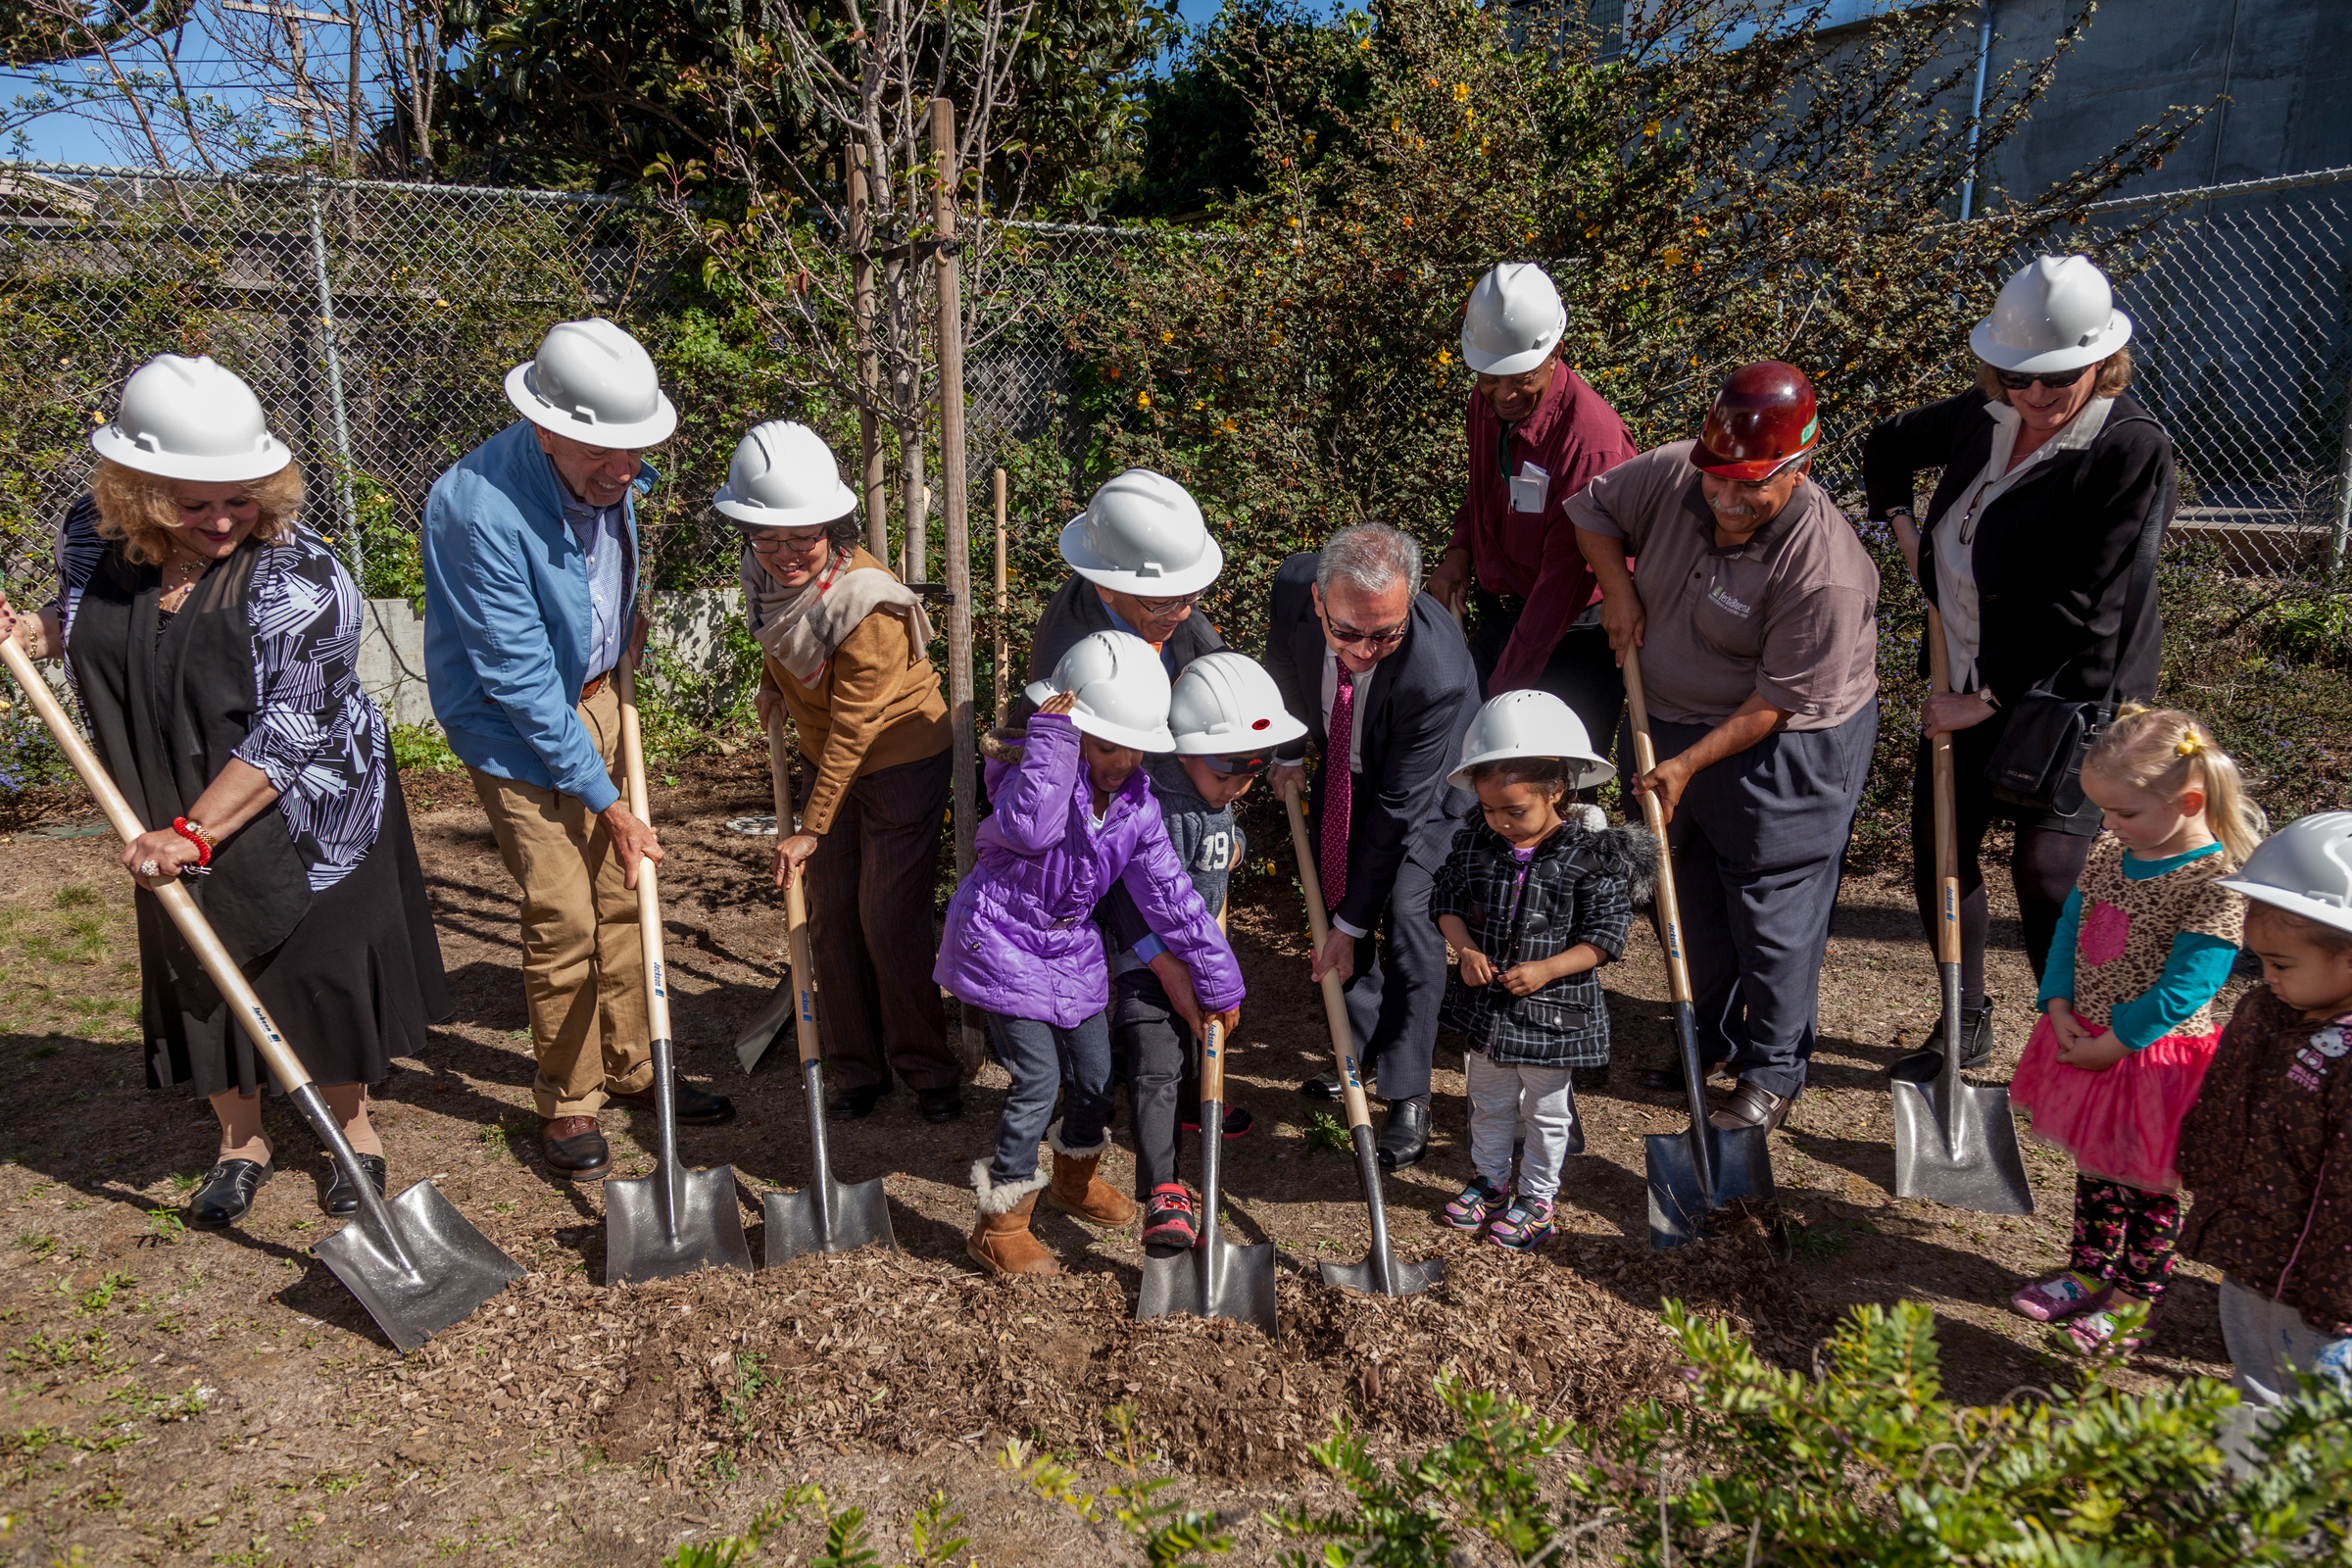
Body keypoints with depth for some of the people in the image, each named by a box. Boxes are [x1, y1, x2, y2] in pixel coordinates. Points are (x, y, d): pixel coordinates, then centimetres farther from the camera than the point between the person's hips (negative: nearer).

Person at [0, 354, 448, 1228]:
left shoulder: (298, 578, -24)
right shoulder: (94, 540, -5)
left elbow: (289, 731, -25)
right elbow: (86, 627, 18)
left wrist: (197, 830, -26)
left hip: (301, 818, -5)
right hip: (175, 828, 5)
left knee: (324, 971, 7)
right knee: (197, 976, 15)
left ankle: (354, 1130, 30)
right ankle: (241, 1142, 36)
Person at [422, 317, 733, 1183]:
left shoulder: (610, 477, -8)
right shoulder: (479, 510, -30)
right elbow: (522, 681, -26)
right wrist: (605, 800, -22)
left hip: (595, 698, 7)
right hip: (517, 728, -7)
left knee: (620, 894, 13)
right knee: (563, 917, -4)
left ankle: (632, 1066, 30)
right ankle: (566, 1101, 16)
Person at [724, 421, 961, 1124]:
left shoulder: (866, 605, -29)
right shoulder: (767, 575, -8)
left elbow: (852, 729, -24)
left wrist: (811, 826, -19)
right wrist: (772, 682, 2)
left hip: (904, 763, -7)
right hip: (831, 763, 7)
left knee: (891, 922, -4)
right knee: (831, 919, 8)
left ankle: (927, 1066, 15)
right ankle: (857, 1068, 22)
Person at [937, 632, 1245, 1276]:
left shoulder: (1136, 804, -2)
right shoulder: (1039, 773, -20)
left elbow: (1171, 898, 2)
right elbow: (1028, 827, -44)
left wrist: (1218, 978, 3)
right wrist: (1051, 738, -40)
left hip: (1070, 950, 7)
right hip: (1001, 945, -7)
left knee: (1094, 1071, 14)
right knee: (1038, 1078, -9)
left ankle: (1075, 1178, 45)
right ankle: (999, 1228, 7)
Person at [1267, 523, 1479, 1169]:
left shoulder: (1436, 672, -43)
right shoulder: (1294, 587, -31)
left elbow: (1396, 808, -34)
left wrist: (1352, 925, -26)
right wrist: (1290, 750, 8)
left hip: (1429, 784, -5)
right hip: (1345, 765, 5)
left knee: (1406, 916, -14)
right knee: (1334, 897, 8)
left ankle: (1408, 1096, -1)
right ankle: (1362, 1049, 27)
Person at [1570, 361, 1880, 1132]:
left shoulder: (1823, 570, -28)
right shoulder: (1672, 474, -12)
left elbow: (1780, 703, -24)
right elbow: (1592, 506, 8)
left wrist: (1688, 764, -22)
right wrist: (1618, 588, -6)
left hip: (1784, 751, -6)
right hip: (1674, 721, 7)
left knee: (1773, 912, 5)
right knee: (1692, 896, 19)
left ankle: (1773, 1073, 24)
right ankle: (1712, 1036, 39)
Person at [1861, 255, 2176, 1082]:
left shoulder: (2134, 450, -18)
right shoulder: (1982, 417, 2)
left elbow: (2082, 609, -22)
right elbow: (1888, 443, 24)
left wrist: (1989, 697, -19)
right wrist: (1901, 521, 9)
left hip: (2069, 697, -7)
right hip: (1970, 687, 7)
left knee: (2045, 880, -10)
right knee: (1938, 854, 12)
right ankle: (1965, 1029, 32)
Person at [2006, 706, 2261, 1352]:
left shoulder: (2216, 884, -23)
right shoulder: (2108, 853, -1)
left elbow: (2181, 992, -23)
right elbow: (2068, 933, 7)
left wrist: (2111, 1045, -18)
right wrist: (2060, 1012, -4)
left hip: (2155, 1060, -7)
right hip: (2086, 1042, 7)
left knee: (2147, 1184, 12)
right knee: (2094, 1166, 22)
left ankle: (2137, 1296, 29)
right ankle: (2090, 1270, 39)